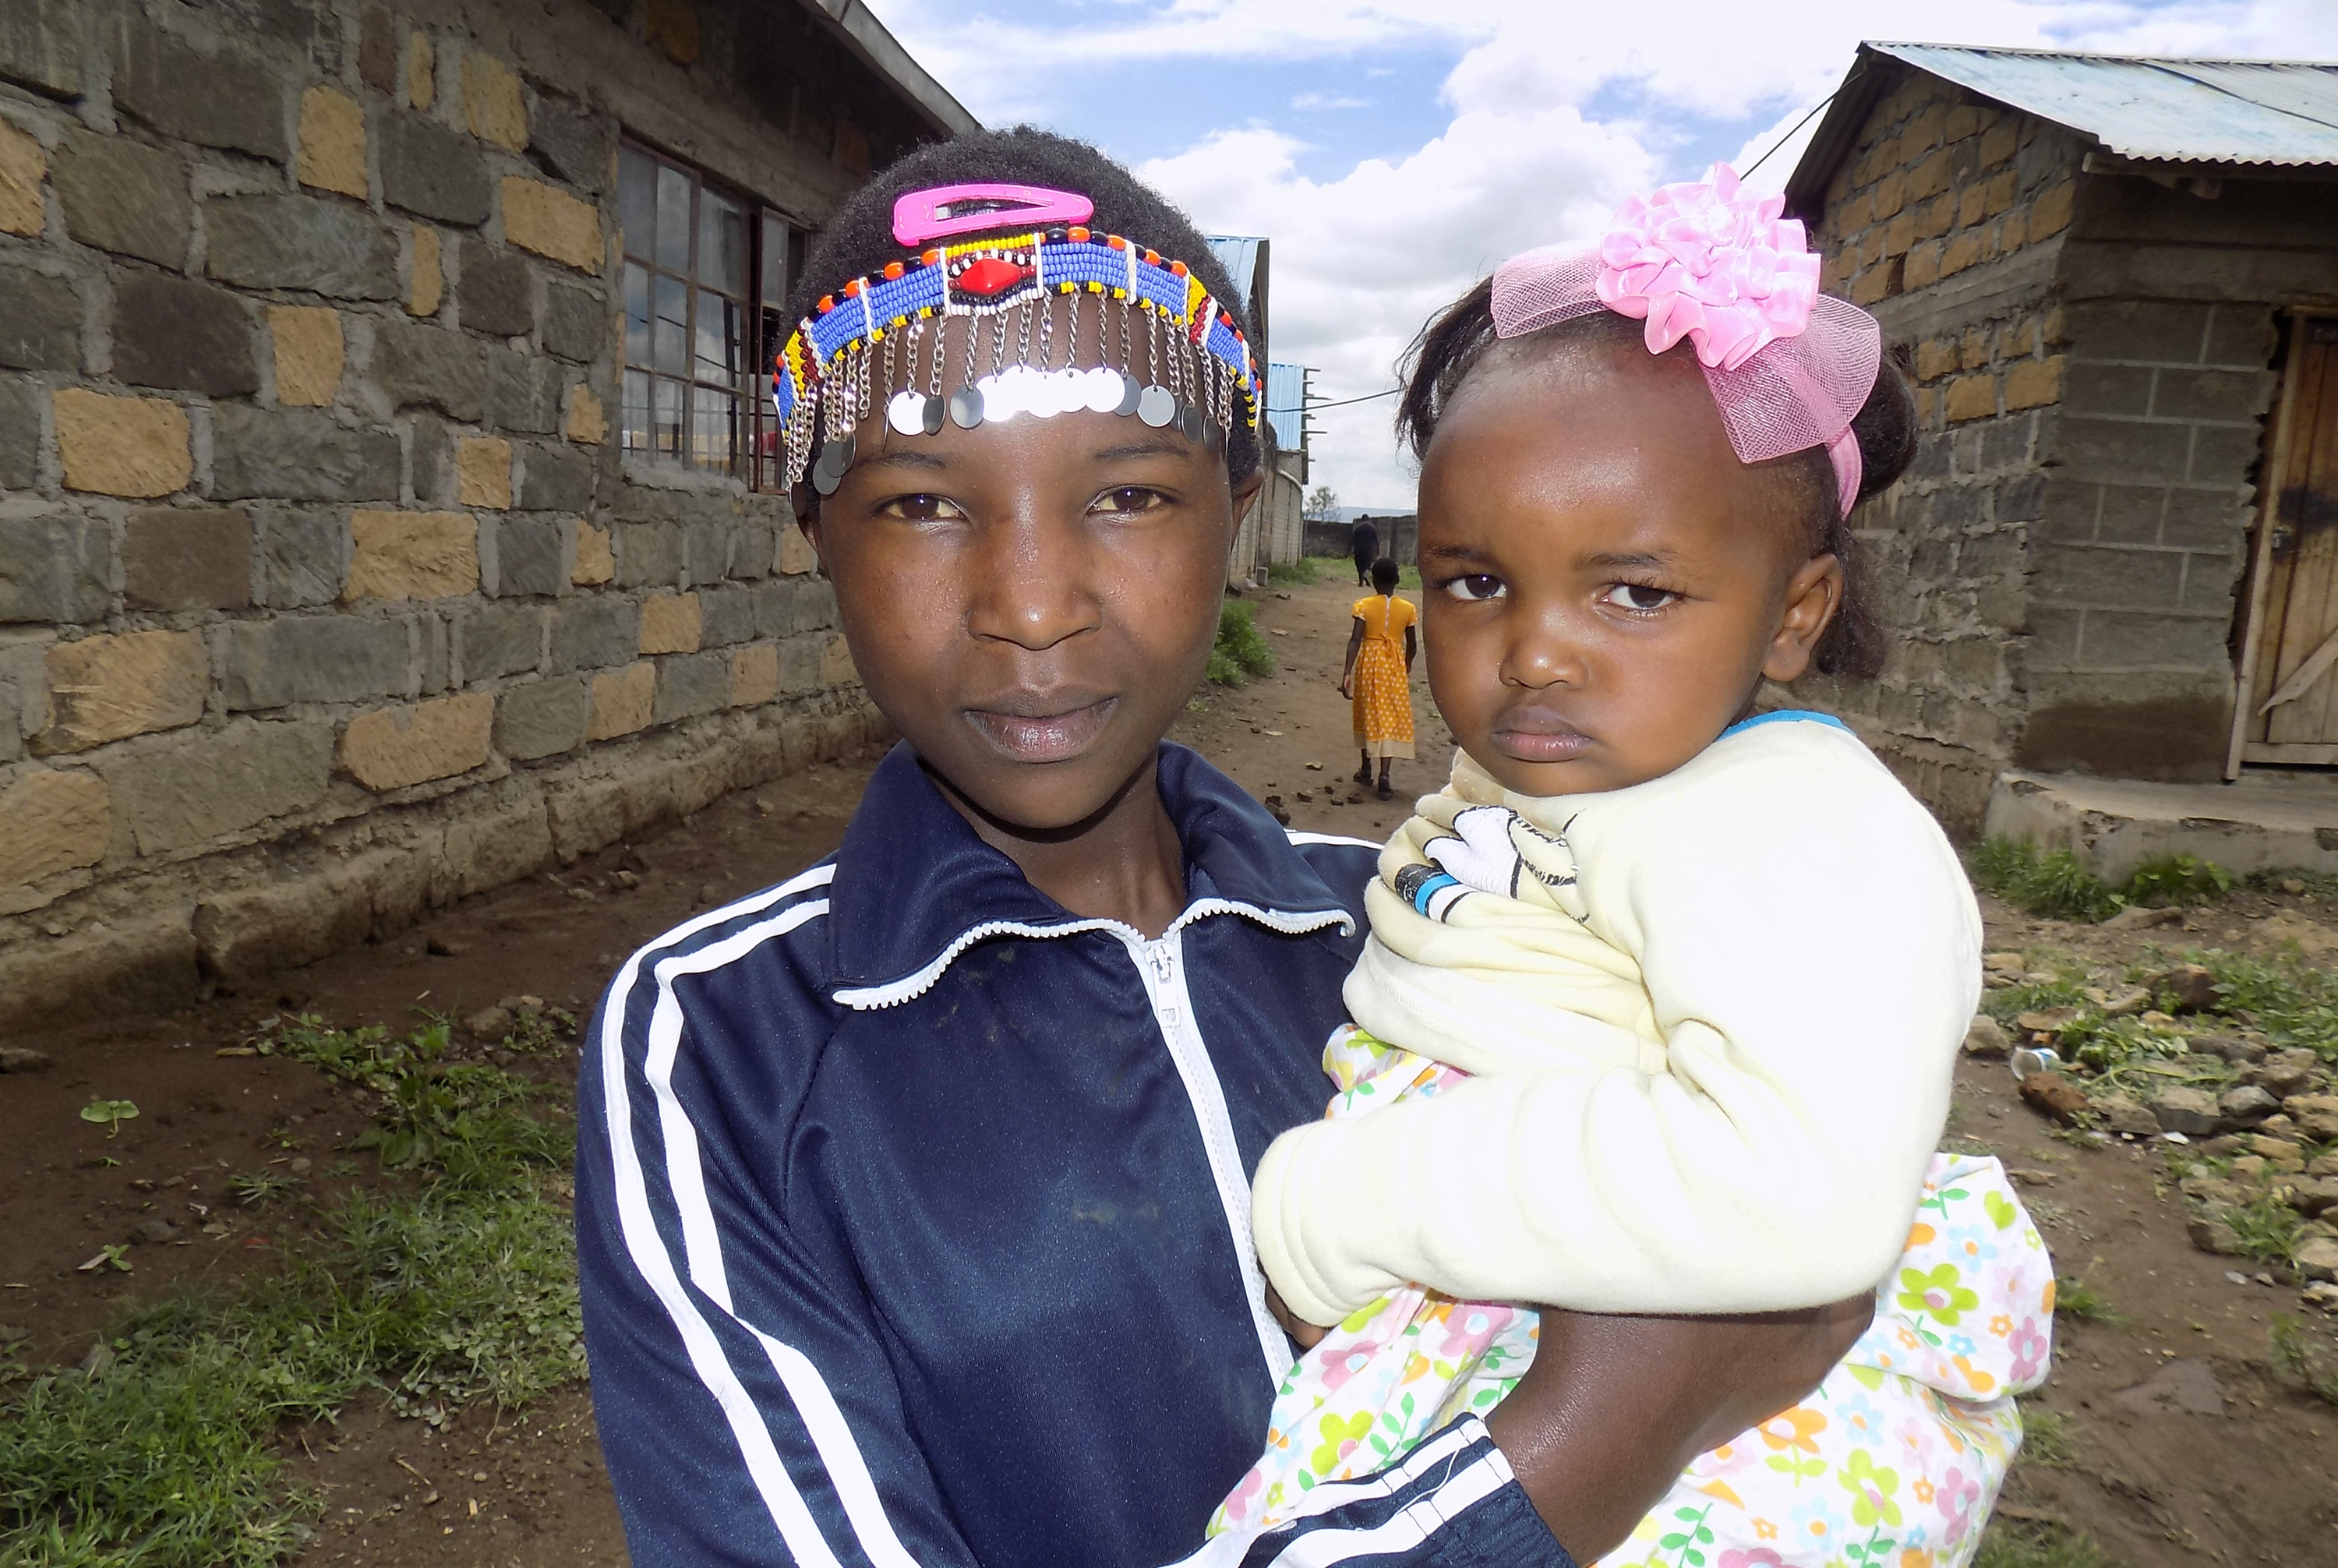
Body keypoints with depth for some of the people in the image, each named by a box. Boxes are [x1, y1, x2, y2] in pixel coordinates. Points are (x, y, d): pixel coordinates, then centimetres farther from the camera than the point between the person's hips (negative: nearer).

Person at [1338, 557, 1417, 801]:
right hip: (1395, 666, 0)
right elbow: (1412, 646, 4)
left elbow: (1355, 640, -14)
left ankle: (1366, 768, 29)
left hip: (1369, 663, 0)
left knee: (1367, 714, 17)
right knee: (1391, 718, 0)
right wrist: (1407, 669, 22)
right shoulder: (1407, 609, -2)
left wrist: (1347, 673, -16)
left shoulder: (1364, 606, -7)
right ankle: (1384, 774, -14)